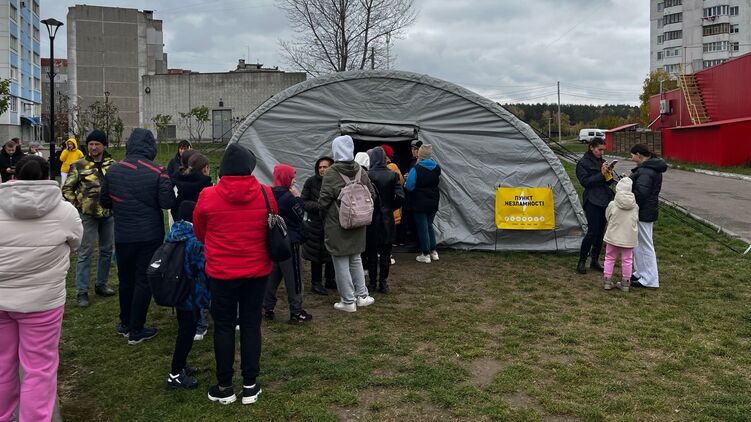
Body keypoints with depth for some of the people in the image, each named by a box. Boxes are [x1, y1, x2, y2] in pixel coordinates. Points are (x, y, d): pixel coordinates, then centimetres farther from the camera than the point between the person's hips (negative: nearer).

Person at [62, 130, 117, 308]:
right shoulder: (79, 165, -4)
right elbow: (67, 189, 1)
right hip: (87, 215, -4)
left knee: (107, 251, 12)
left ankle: (101, 285, 27)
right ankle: (82, 292, 4)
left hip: (109, 214, 4)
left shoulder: (113, 165, 4)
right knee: (85, 253, -1)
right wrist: (77, 205, -6)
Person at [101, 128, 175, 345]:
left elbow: (104, 201, 7)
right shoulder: (157, 172, -14)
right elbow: (167, 203, -17)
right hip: (150, 235, -3)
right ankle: (136, 330, 10)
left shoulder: (113, 170, -2)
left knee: (126, 279, 19)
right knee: (143, 281, 5)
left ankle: (125, 323, 32)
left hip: (123, 236, 4)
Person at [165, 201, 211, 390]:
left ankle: (180, 365, 33)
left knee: (184, 328, 21)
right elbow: (204, 267, -20)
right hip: (192, 294, -8)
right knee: (187, 331, 2)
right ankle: (176, 375, 9)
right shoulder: (195, 240, -22)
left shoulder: (172, 233, 3)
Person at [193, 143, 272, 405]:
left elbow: (199, 233, 4)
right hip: (257, 271, 1)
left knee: (223, 326, 11)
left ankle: (224, 387, 20)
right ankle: (250, 386, 19)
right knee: (251, 325, 12)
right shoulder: (266, 195, -9)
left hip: (221, 272, -1)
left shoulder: (207, 197, -12)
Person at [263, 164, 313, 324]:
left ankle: (268, 309, 21)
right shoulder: (288, 197, -18)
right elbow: (300, 215, -9)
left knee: (272, 275, 15)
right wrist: (298, 197, -5)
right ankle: (296, 312, 7)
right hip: (289, 242, -8)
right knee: (293, 277, 1)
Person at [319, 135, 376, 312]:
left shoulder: (332, 173, -16)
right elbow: (372, 194, 4)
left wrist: (323, 215, 4)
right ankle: (362, 296, 24)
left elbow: (324, 200, -16)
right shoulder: (361, 171, 0)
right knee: (356, 259, 20)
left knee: (341, 262, 5)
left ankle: (348, 301, 11)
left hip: (337, 225, -5)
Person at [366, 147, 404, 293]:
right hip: (387, 219, 2)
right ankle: (383, 282, 14)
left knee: (371, 252, 10)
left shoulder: (367, 175, -12)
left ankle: (372, 282, 16)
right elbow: (400, 197, -8)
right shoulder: (393, 175, -4)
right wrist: (390, 208, 8)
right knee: (386, 252, 10)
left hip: (371, 218, -2)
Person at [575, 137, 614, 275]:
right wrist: (601, 174, -18)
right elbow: (585, 181, -12)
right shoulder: (583, 163, -4)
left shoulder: (601, 161, 15)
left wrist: (609, 176, -3)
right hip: (592, 201, -7)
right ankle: (581, 262, 2)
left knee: (600, 232, 9)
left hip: (604, 200, 7)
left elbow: (607, 182, 18)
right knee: (593, 231, -10)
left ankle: (595, 261, 19)